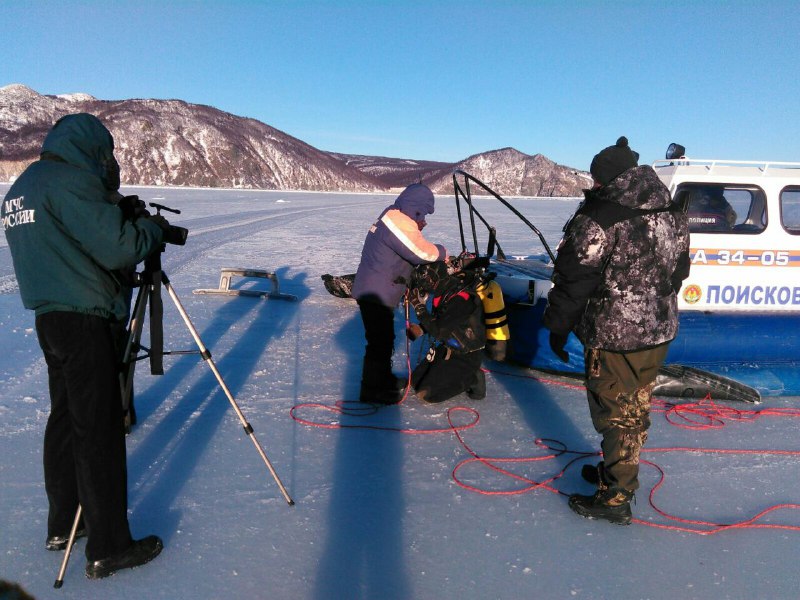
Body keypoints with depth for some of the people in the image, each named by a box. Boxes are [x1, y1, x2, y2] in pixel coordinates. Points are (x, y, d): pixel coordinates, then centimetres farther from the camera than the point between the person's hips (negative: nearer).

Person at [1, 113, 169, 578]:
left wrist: (130, 226, 15)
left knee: (65, 419, 17)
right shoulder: (71, 181, -15)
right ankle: (108, 548, 4)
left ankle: (63, 526, 29)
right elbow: (118, 248, -21)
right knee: (99, 430, -4)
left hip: (49, 316, 10)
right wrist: (154, 228, -2)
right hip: (84, 319, -10)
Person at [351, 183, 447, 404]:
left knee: (385, 338, 22)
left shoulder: (392, 218, 13)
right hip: (376, 294, -11)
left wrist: (417, 228, 2)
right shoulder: (399, 223, -21)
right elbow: (423, 252, -22)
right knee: (380, 342, -2)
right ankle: (371, 390, 9)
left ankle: (383, 379, 37)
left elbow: (412, 246, 17)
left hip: (377, 292, 11)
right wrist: (442, 252, -5)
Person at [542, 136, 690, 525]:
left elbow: (574, 281, -16)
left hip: (615, 338, -8)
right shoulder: (673, 215, 5)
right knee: (636, 408, 20)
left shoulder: (598, 220, -20)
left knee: (615, 413, 4)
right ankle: (617, 472, 38)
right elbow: (678, 272, 15)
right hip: (660, 332, 8)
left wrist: (558, 327, -4)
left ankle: (616, 499, 16)